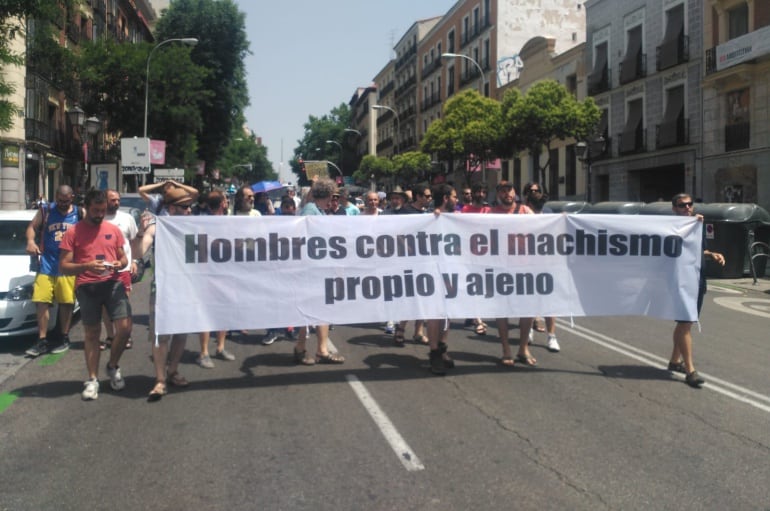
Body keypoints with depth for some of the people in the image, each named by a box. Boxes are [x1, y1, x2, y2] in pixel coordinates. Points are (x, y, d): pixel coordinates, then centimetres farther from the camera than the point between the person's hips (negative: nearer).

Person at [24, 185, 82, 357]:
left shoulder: (80, 213, 4)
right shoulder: (45, 210, 6)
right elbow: (32, 227, 12)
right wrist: (31, 241, -9)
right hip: (46, 264, 1)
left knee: (66, 302, 4)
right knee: (41, 302, -2)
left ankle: (65, 339, 17)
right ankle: (42, 342, 6)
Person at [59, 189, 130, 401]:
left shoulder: (114, 229, 9)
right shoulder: (72, 233, -1)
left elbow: (123, 258, 17)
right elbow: (63, 267, -4)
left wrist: (120, 263, -7)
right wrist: (86, 266, -21)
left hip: (113, 283, 2)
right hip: (86, 287, -2)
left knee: (124, 328, -8)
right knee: (91, 334, 5)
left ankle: (113, 366, 17)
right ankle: (92, 379, 15)